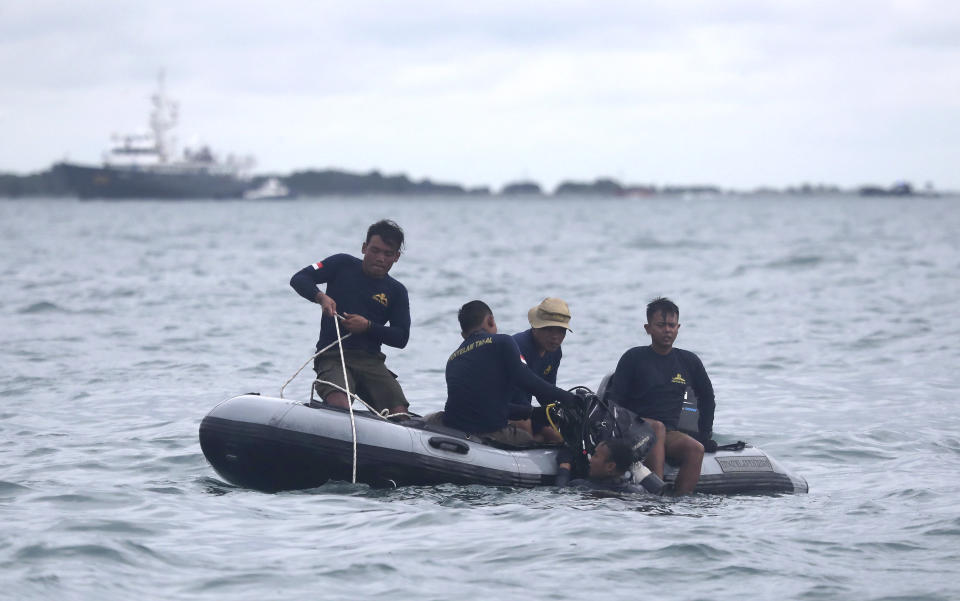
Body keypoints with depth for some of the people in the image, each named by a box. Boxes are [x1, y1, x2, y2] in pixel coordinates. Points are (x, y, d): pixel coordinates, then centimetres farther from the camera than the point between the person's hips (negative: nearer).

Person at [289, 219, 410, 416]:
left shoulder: (396, 291, 14)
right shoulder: (343, 265, 9)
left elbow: (401, 338, 6)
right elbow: (298, 279, 3)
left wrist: (368, 326, -10)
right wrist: (320, 297, -17)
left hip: (371, 360, 3)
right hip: (332, 356, -3)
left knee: (400, 414, -19)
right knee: (339, 406, -34)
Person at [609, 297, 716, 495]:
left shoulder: (689, 361, 13)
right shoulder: (634, 358, 3)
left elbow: (707, 399, 28)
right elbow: (615, 401, 0)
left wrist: (705, 435, 18)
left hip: (671, 434, 3)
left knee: (695, 449, -28)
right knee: (657, 427, -37)